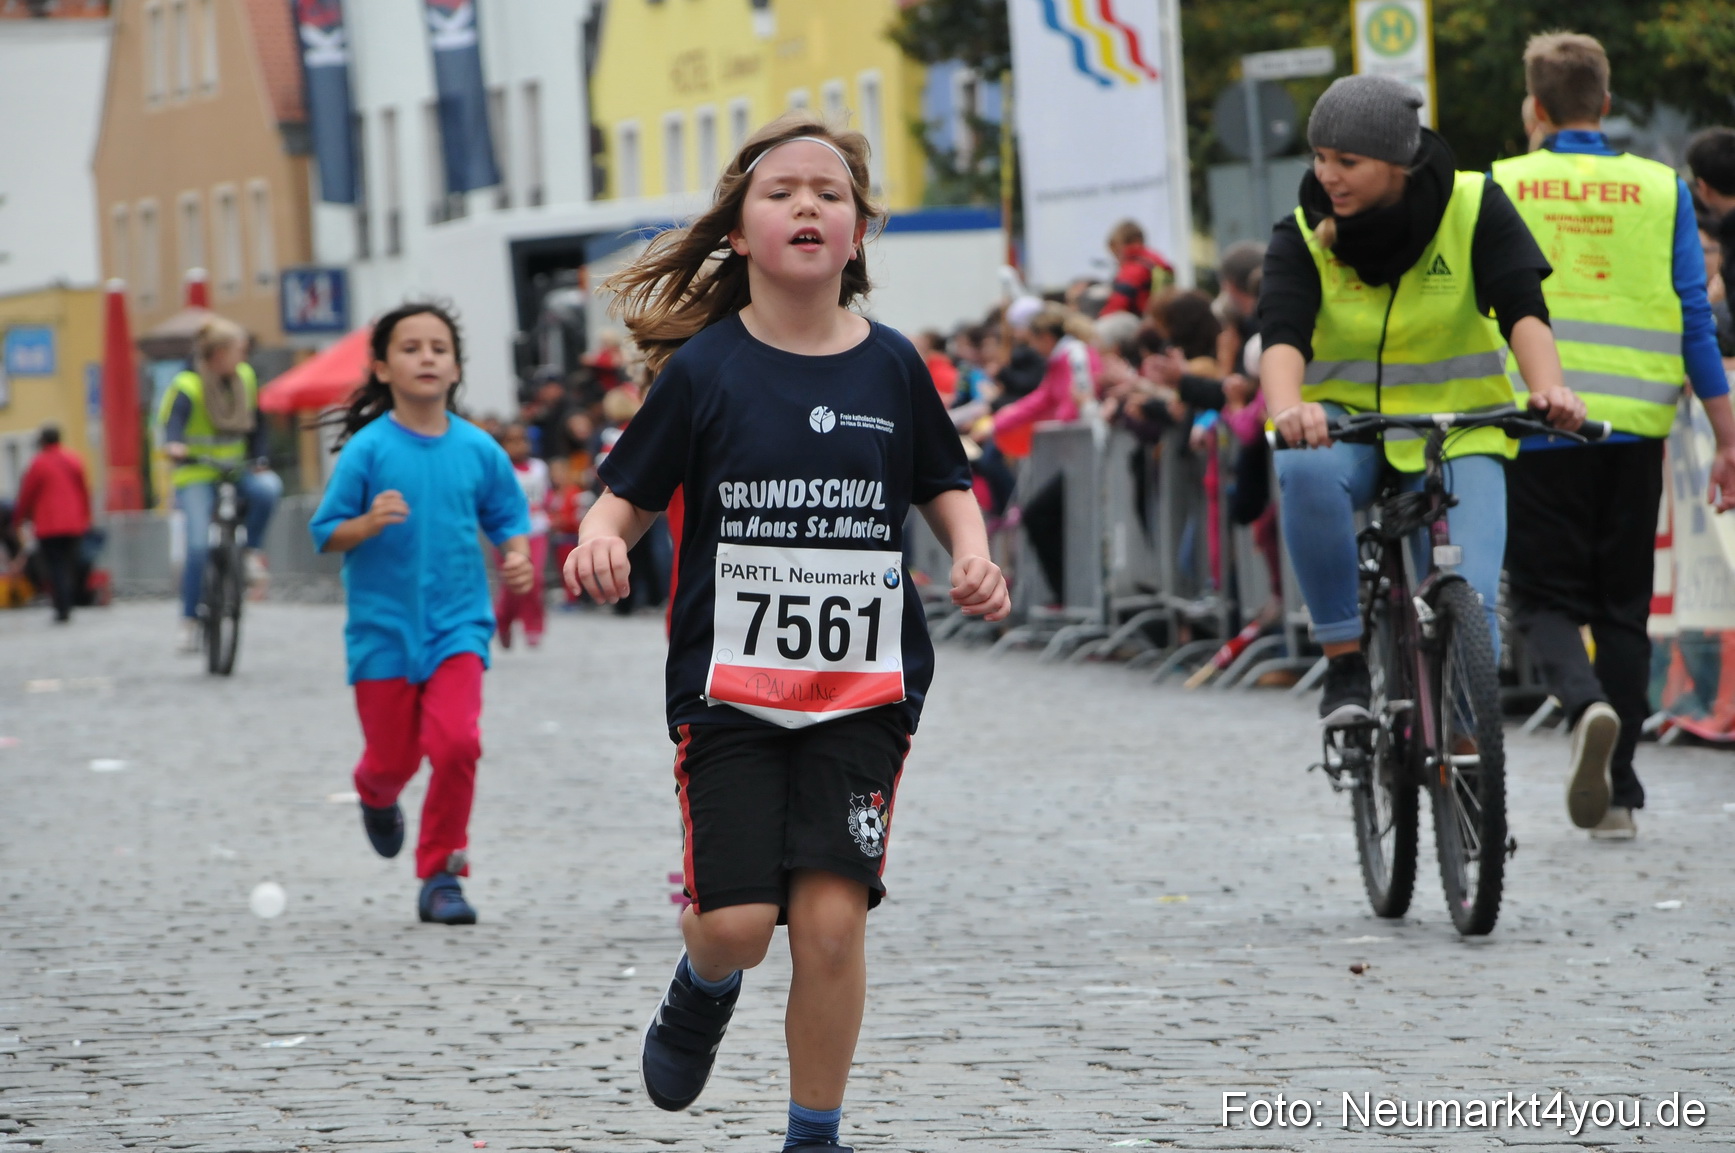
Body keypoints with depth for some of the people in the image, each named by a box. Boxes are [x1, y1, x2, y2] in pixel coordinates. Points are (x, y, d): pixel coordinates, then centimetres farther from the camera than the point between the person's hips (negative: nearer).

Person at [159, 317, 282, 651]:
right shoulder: (188, 386, -11)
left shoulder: (245, 378, 6)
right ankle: (191, 621, -10)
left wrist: (260, 461, -1)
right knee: (198, 545, -21)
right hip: (196, 476, -4)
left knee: (267, 488, -30)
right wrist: (173, 446, -50)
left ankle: (252, 552, -8)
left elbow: (257, 423, 14)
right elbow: (174, 420, -27)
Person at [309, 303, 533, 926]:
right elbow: (326, 534, -6)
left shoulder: (478, 449, -1)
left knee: (457, 742, -18)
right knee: (393, 757, 7)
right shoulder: (368, 449, -8)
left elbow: (506, 517, 12)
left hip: (458, 623, 1)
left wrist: (516, 555, -8)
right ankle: (376, 797, 47)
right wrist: (370, 523, -25)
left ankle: (441, 875, -1)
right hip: (383, 626, -1)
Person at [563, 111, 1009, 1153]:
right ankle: (705, 988, 30)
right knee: (736, 922, -8)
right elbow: (630, 494, 2)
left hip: (863, 685, 1)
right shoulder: (704, 368, -2)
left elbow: (946, 485, 16)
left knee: (832, 918, -8)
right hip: (730, 679, -1)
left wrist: (974, 559, -3)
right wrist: (598, 543, -19)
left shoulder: (892, 367, 3)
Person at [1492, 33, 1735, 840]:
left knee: (1546, 599, 5)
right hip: (1633, 430, 2)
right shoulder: (1661, 190, 4)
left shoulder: (1500, 189, 0)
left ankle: (1585, 704, -26)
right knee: (1624, 606, 12)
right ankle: (1618, 794, 11)